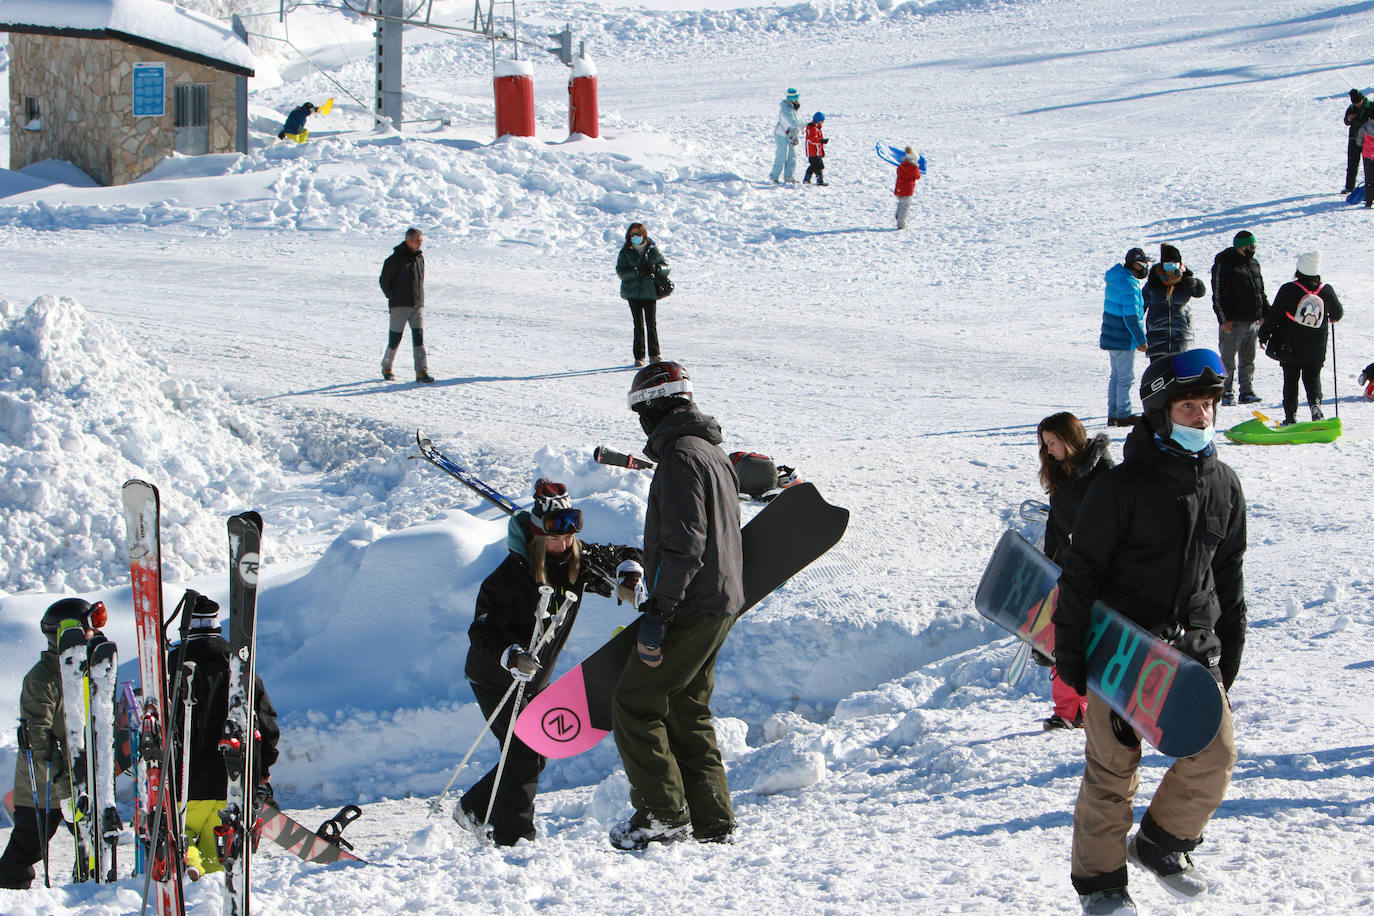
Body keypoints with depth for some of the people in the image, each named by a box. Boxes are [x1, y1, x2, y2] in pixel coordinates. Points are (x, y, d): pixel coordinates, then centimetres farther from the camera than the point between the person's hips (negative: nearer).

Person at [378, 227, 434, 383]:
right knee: (395, 338, 3)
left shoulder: (419, 258, 10)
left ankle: (422, 371, -10)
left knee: (419, 337, -6)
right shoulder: (395, 259, -9)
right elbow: (384, 280, -3)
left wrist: (419, 297, 13)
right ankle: (387, 367, 23)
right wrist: (393, 297, 3)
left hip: (417, 305, 4)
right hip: (399, 306, -4)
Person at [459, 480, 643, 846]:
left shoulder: (576, 560, -8)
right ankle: (513, 837, -4)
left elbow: (622, 556, 4)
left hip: (535, 681, 7)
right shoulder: (508, 577, -26)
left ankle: (474, 808, 29)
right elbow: (482, 633, -29)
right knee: (525, 752, -14)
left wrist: (629, 576, -19)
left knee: (534, 754, 10)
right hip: (496, 679, -7)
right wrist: (512, 658, -47)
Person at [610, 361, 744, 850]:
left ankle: (664, 813, -5)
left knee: (635, 704, -4)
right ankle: (712, 820, 13)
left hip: (692, 608, -10)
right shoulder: (712, 451, 17)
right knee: (687, 710, 15)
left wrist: (658, 613, -23)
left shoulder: (680, 456, -15)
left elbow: (684, 544, -23)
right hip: (719, 604, 10)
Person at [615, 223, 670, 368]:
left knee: (652, 323, -3)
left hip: (650, 292, 0)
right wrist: (637, 272, -20)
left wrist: (656, 268, -17)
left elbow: (666, 267, 5)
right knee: (638, 325, -1)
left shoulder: (653, 250, 6)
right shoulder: (625, 252, 4)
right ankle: (639, 357, 2)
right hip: (633, 293, 0)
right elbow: (620, 271, -5)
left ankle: (654, 354, 5)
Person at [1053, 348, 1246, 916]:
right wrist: (1070, 652, -8)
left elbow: (1229, 573, 17)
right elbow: (1081, 571, -7)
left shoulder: (1223, 486, 7)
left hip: (1194, 651, 5)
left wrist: (1229, 651, 16)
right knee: (1113, 766, 0)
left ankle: (1161, 843, 22)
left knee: (1216, 754, -2)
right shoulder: (1123, 486, -11)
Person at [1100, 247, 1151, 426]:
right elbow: (1131, 316, -22)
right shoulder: (1129, 285, -21)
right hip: (1123, 340, -10)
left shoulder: (1116, 279, 12)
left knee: (1116, 376, 16)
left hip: (1111, 336, 10)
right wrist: (1141, 340, -15)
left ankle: (1113, 415, 20)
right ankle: (1123, 414, 4)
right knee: (1126, 378, -1)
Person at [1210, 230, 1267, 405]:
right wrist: (1224, 319, -17)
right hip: (1233, 323, -7)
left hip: (1253, 322, 7)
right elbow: (1218, 295, -12)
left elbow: (1261, 292, 22)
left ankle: (1247, 391, 17)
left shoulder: (1253, 265, 14)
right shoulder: (1224, 265, -9)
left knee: (1248, 360, 11)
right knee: (1228, 361, -4)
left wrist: (1265, 313, 13)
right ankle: (1227, 393, 1)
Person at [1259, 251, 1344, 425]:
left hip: (1290, 348, -2)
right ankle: (1315, 404, -14)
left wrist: (1263, 335, 5)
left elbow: (1273, 314, -7)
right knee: (1313, 378, 12)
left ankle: (1290, 415, 4)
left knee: (1290, 380, 8)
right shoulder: (1327, 291, -4)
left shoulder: (1288, 290, -12)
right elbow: (1338, 313, 12)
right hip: (1316, 350, 2)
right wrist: (1333, 317, 36)